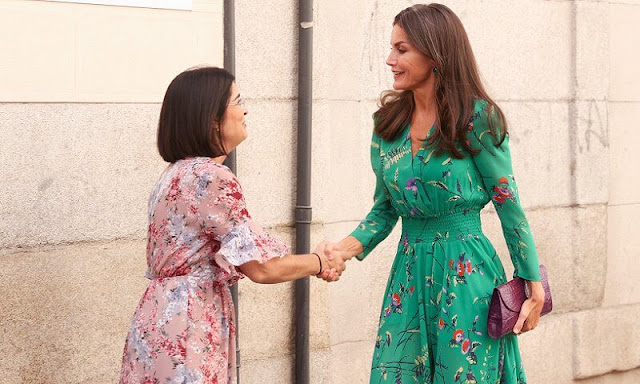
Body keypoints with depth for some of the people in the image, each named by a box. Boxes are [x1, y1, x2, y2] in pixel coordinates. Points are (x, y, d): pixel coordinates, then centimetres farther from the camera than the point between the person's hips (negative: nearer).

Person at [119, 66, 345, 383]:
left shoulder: (177, 173, 12)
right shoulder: (212, 178, -16)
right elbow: (262, 268, -17)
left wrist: (310, 263, 10)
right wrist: (320, 262, 1)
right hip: (186, 329, -9)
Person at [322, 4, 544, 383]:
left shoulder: (477, 119, -9)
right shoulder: (389, 122, 7)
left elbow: (509, 206, -5)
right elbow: (385, 209, 11)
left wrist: (533, 285, -3)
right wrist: (346, 248, -7)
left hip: (466, 274, -5)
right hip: (409, 273, 5)